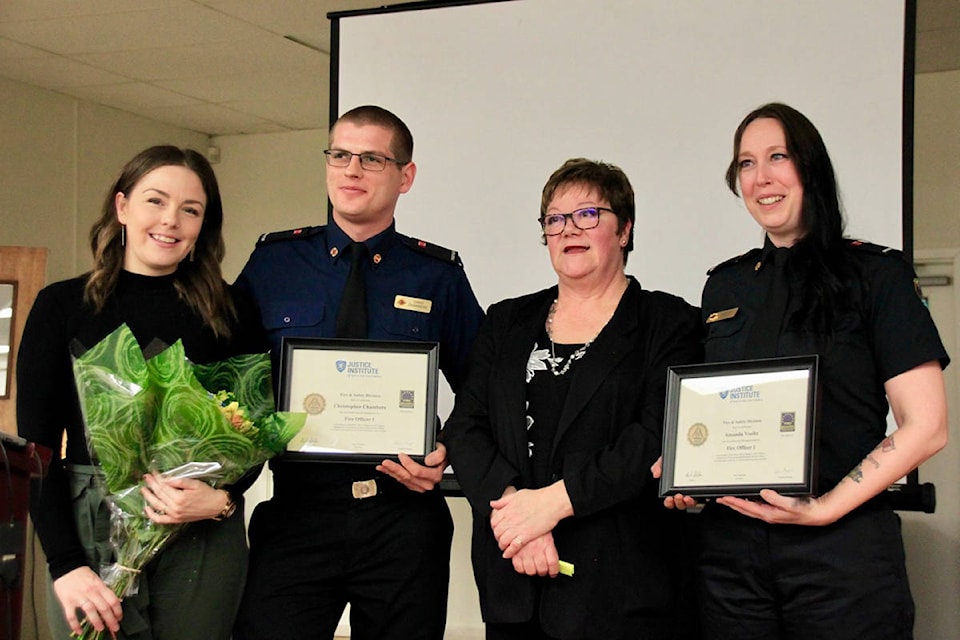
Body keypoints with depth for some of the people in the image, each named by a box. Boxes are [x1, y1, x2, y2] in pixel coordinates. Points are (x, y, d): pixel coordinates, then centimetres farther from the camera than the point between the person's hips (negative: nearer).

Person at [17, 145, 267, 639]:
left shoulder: (229, 313, 5)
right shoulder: (62, 305, 3)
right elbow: (36, 445, -1)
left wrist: (222, 499, -12)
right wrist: (65, 564, -11)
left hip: (202, 539, 1)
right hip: (90, 534, 0)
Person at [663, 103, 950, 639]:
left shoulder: (877, 274, -1)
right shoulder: (724, 286, 13)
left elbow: (926, 427, -7)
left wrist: (825, 508, -16)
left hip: (843, 550, -4)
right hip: (730, 548, 4)